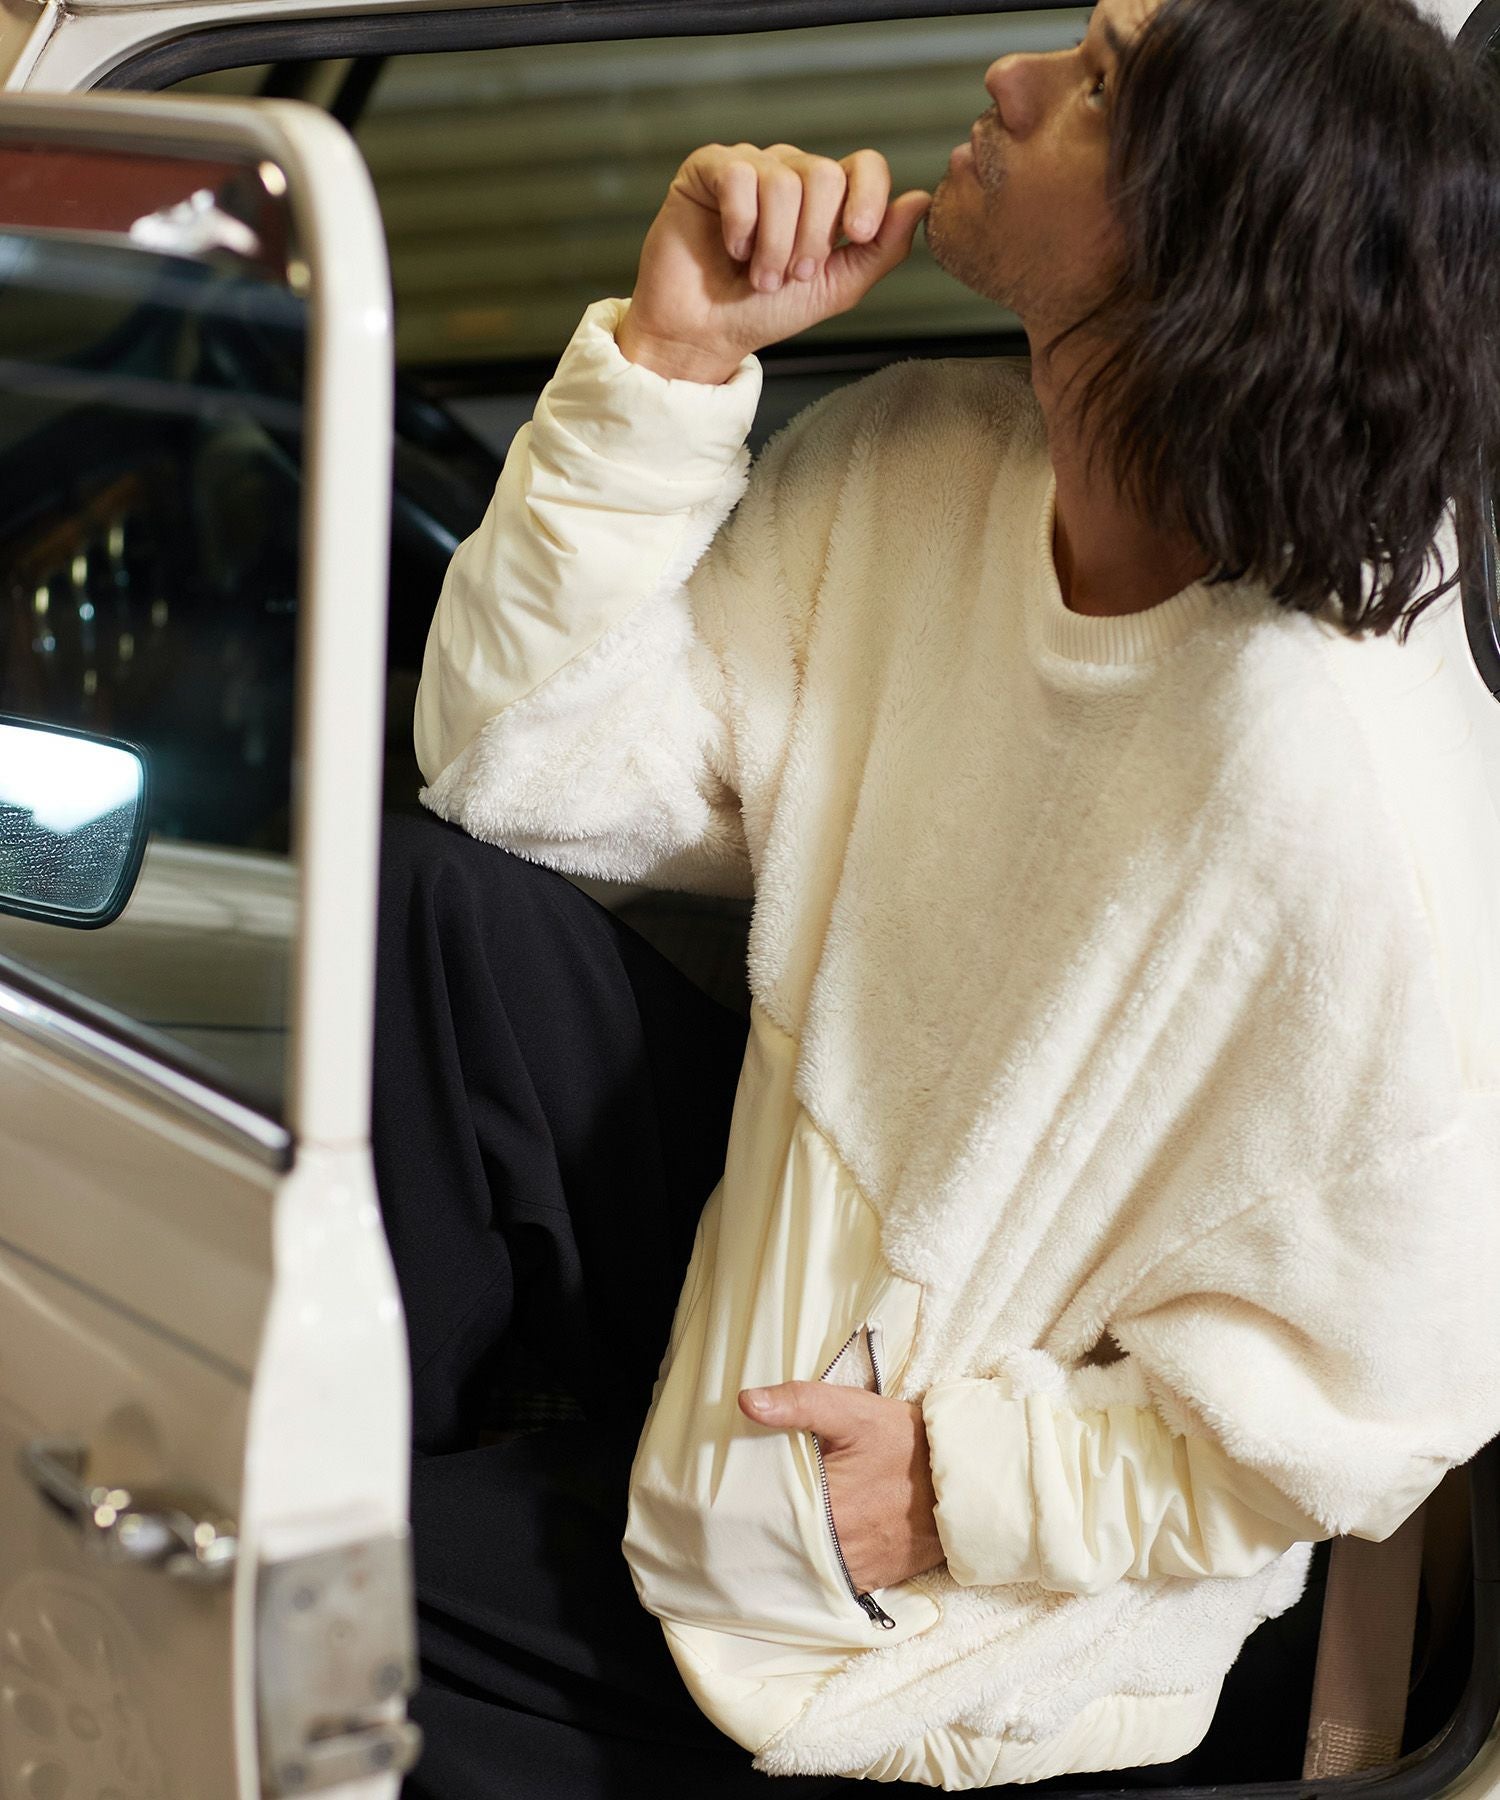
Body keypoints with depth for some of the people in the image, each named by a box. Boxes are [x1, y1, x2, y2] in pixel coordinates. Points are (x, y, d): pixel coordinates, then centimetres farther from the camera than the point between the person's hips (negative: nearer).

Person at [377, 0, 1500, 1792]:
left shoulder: (1321, 789, -33)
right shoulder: (911, 469, -10)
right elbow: (513, 764, -9)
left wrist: (965, 1485, -18)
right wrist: (671, 358, -18)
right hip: (769, 1261, 6)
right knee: (428, 895, -14)